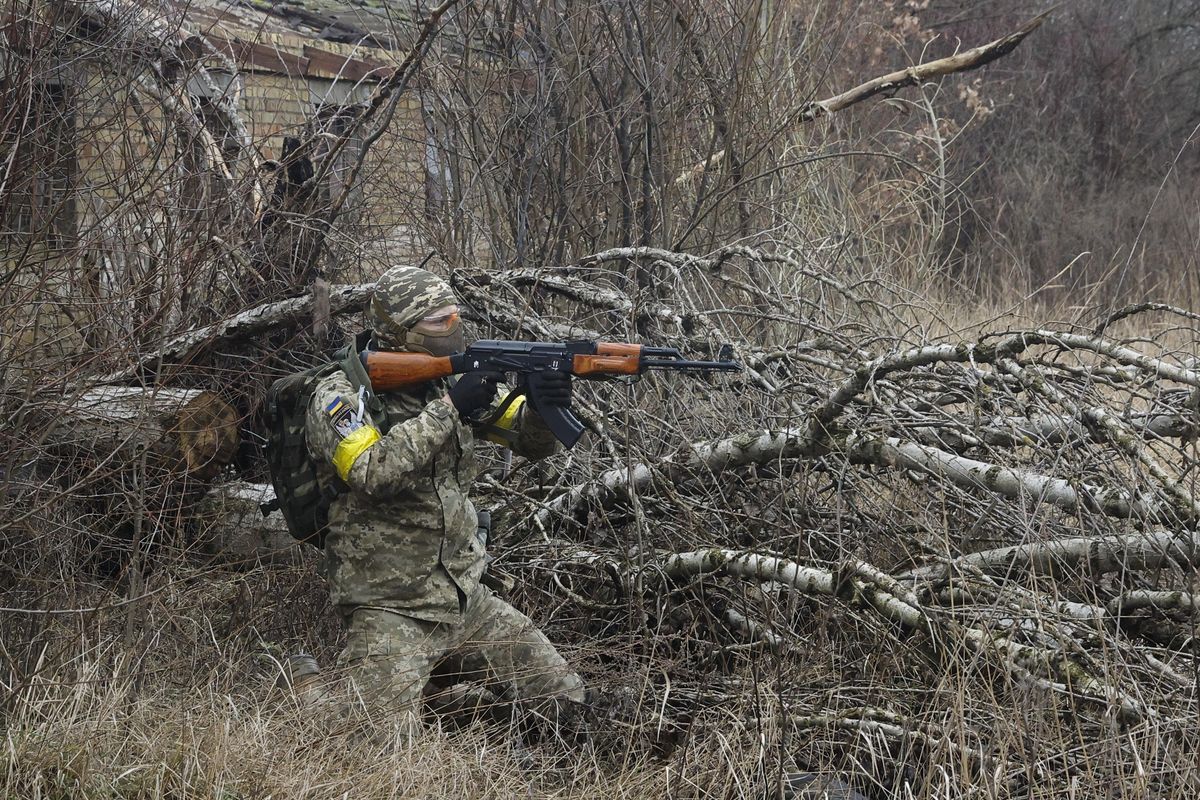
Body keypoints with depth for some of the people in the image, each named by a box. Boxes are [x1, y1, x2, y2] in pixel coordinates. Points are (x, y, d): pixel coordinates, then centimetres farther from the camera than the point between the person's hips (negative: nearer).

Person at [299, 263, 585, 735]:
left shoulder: (452, 382, 5)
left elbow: (531, 441, 4)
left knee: (563, 701, 9)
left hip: (466, 598, 6)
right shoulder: (341, 395, -11)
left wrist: (546, 406, -19)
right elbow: (373, 473, -28)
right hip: (390, 609, -6)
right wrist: (448, 409, -28)